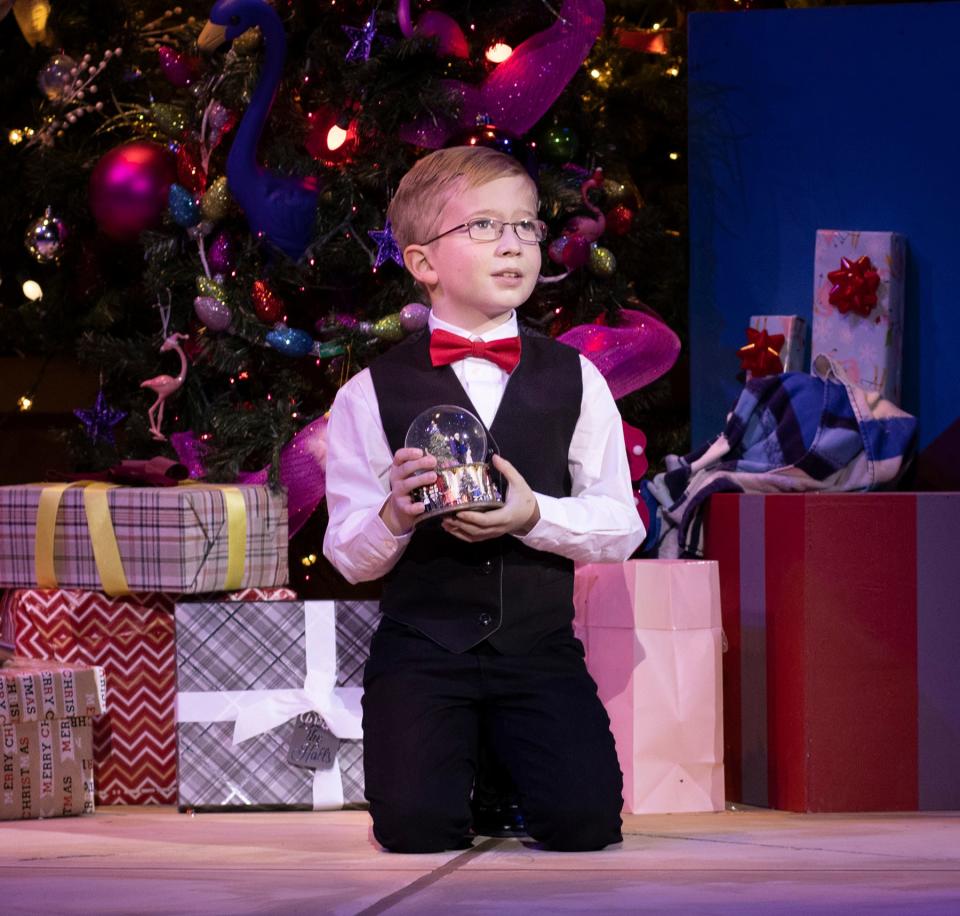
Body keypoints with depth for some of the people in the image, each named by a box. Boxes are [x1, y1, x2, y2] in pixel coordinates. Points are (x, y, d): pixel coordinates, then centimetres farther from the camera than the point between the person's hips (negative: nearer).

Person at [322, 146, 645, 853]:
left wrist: (534, 514, -17)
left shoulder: (574, 379, 6)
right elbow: (348, 555, -1)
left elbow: (621, 527, 1)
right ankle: (459, 754, 16)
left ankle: (512, 757, 18)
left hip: (541, 646, 2)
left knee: (586, 821, -17)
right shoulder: (373, 394, 0)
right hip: (420, 648, -1)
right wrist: (396, 516, -22)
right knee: (417, 826, -20)